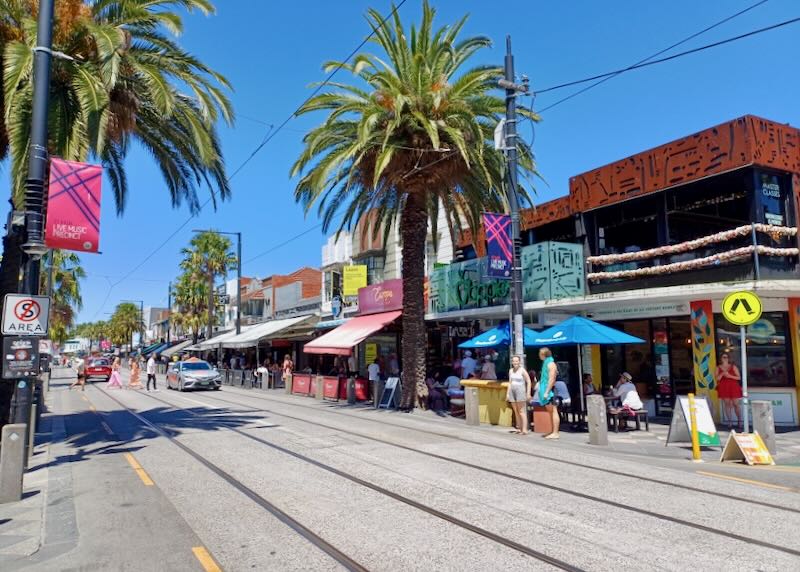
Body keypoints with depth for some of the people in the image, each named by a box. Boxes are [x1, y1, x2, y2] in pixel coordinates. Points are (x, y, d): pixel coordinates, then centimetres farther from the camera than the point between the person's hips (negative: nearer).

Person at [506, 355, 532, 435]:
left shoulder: (522, 370, -7)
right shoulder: (511, 371, 11)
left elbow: (528, 382, -7)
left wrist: (528, 393, -11)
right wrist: (507, 393, 13)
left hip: (520, 391, -6)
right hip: (512, 392, 6)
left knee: (521, 411, -7)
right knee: (516, 412, 7)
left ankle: (524, 430, -7)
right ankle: (519, 428, 13)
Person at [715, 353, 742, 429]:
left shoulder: (733, 367, 3)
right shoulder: (718, 368, 6)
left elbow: (739, 377, 0)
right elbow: (717, 378, 0)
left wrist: (729, 376, -13)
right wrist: (722, 374, -15)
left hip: (733, 387, -1)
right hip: (723, 388, 1)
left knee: (736, 404, -2)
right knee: (727, 404, 1)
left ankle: (739, 421, 12)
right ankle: (729, 422, 6)